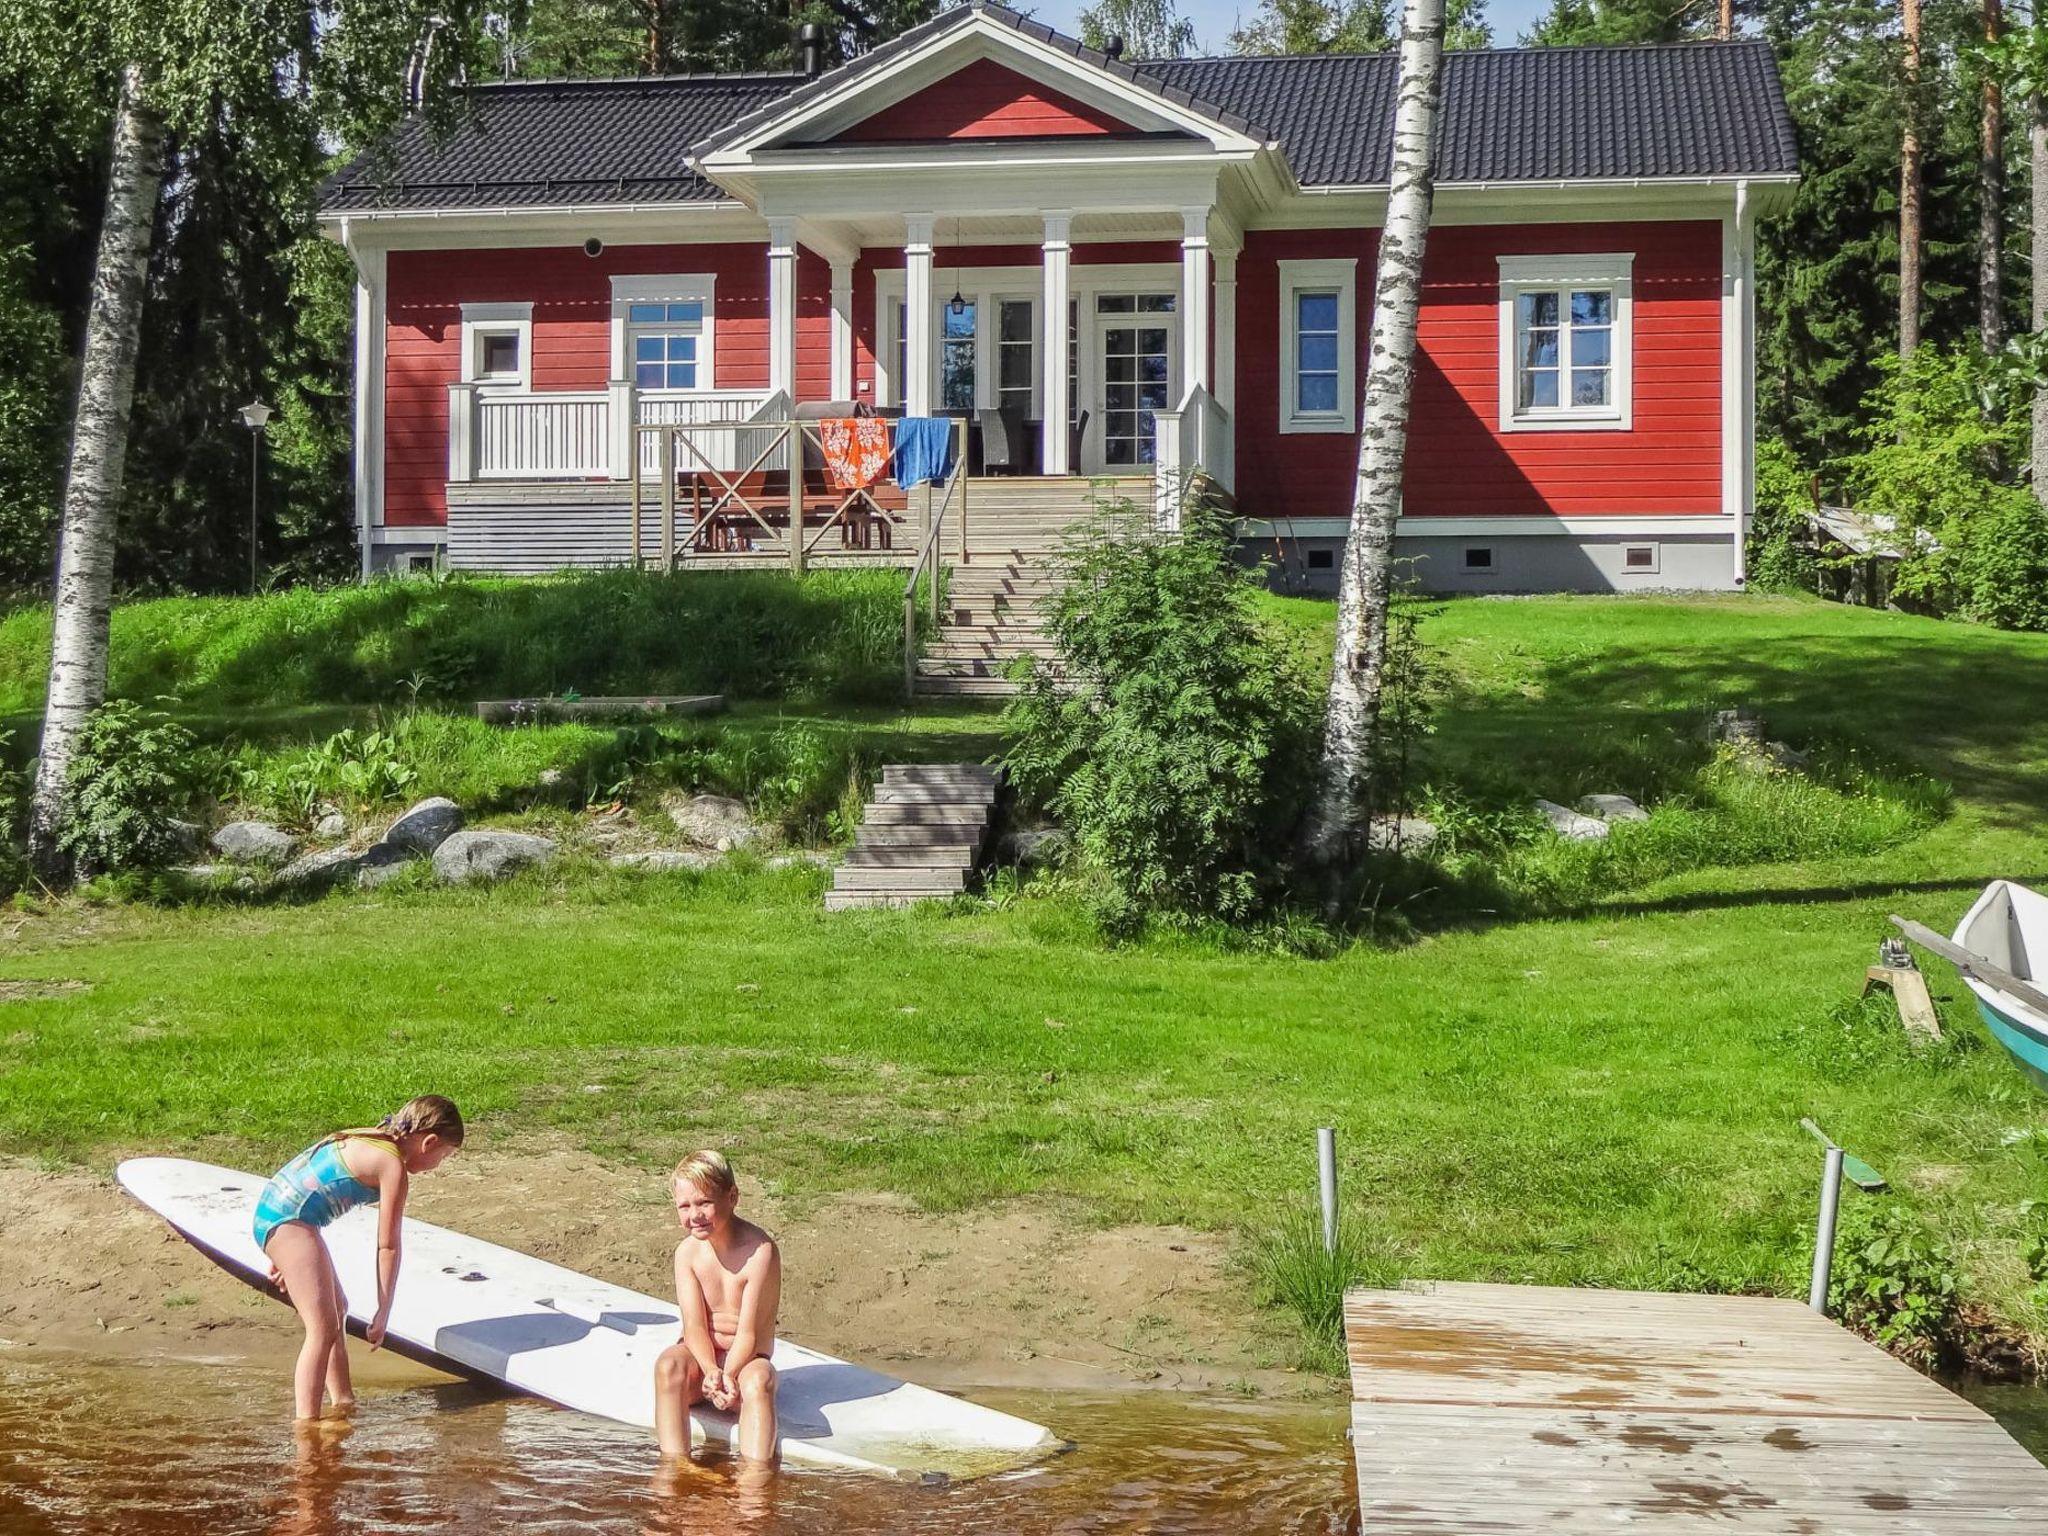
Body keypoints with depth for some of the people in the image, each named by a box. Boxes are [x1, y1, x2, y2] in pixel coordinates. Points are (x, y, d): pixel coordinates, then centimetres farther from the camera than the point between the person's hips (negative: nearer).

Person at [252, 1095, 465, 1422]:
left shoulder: (367, 1139, 17)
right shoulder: (393, 1165, -11)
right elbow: (388, 1246, -8)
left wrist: (282, 1255, 27)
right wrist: (384, 1312, -2)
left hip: (272, 1209, 11)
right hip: (288, 1222, -11)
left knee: (338, 1308, 23)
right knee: (324, 1328, -12)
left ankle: (344, 1402, 34)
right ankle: (305, 1425, -18)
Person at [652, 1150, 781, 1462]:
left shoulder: (760, 1250, -14)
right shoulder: (687, 1252, -1)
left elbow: (749, 1331, -16)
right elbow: (694, 1325, -11)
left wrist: (728, 1375, -32)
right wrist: (711, 1370, -30)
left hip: (746, 1358, -3)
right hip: (701, 1357, 3)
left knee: (758, 1381, -36)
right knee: (668, 1365, -30)